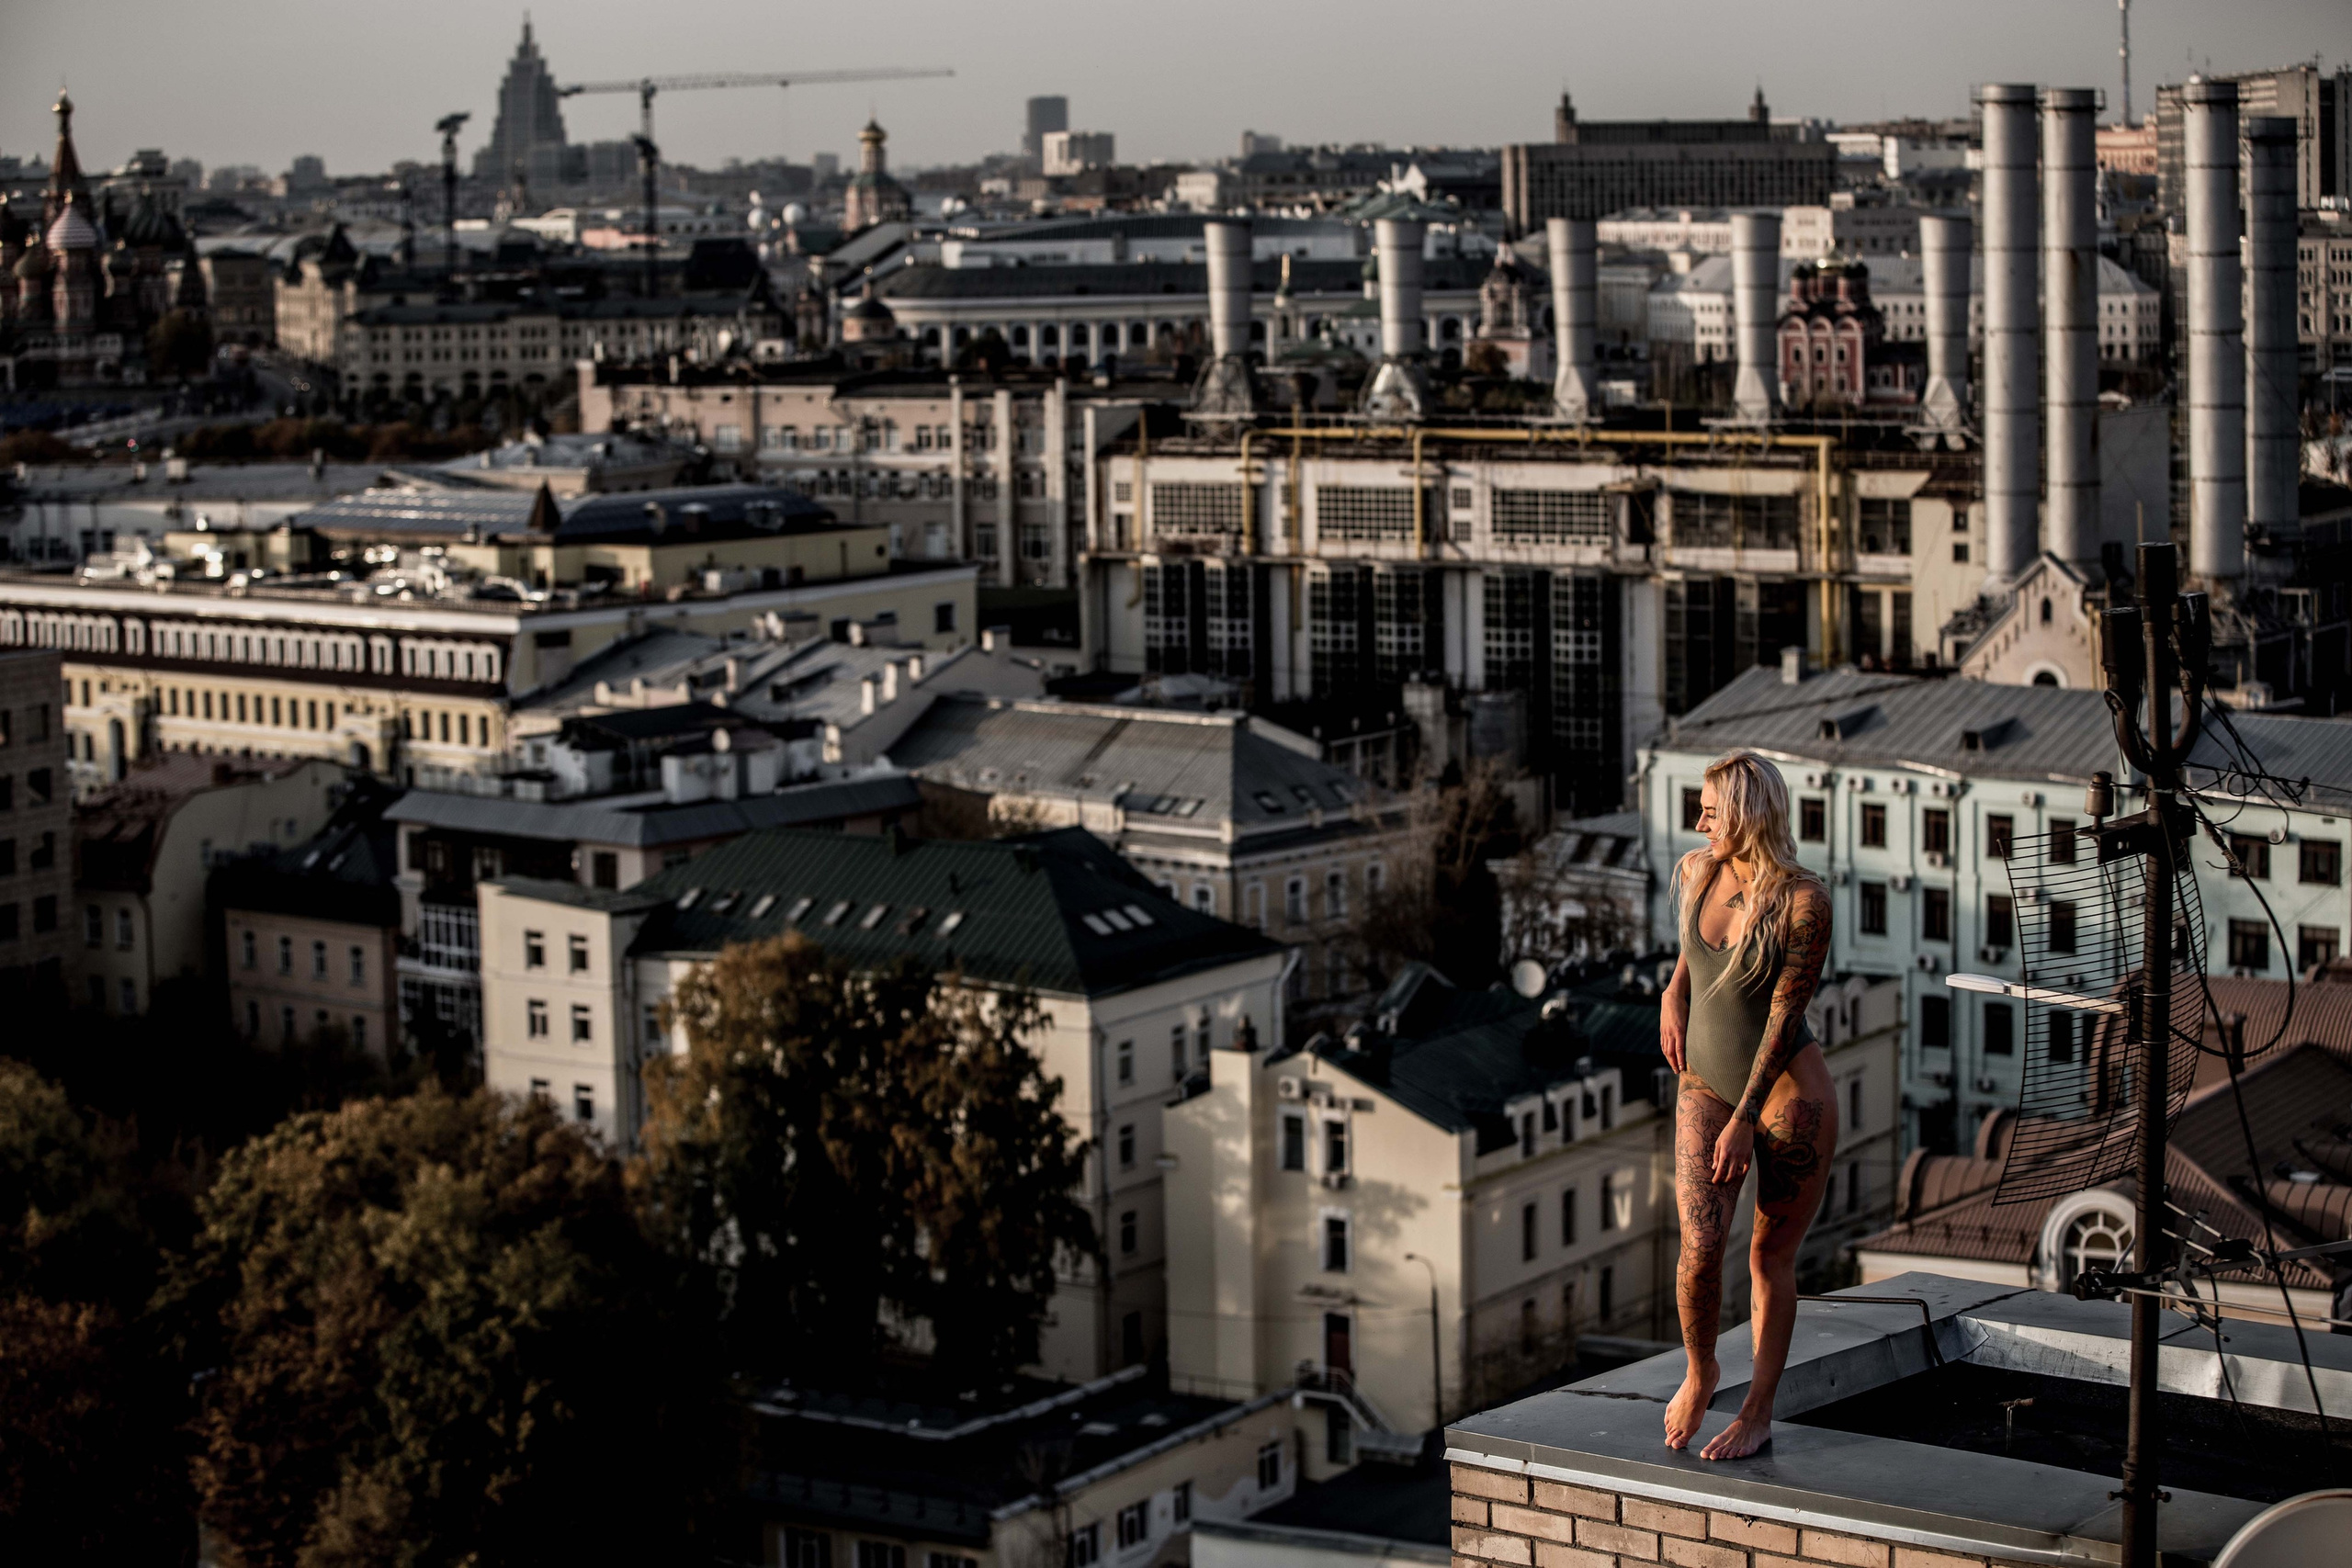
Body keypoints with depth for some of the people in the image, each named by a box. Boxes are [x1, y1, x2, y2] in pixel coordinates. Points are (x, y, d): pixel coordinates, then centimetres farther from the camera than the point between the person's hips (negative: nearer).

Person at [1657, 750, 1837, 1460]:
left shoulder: (1804, 899, -17)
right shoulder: (1695, 871, -1)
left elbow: (1785, 1014, -17)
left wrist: (1745, 1120, -18)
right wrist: (1676, 990, 16)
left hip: (1789, 1088, -4)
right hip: (1706, 1085, 4)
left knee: (1771, 1256, 4)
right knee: (1701, 1246, -13)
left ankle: (1759, 1411, 17)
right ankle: (1699, 1372, 12)